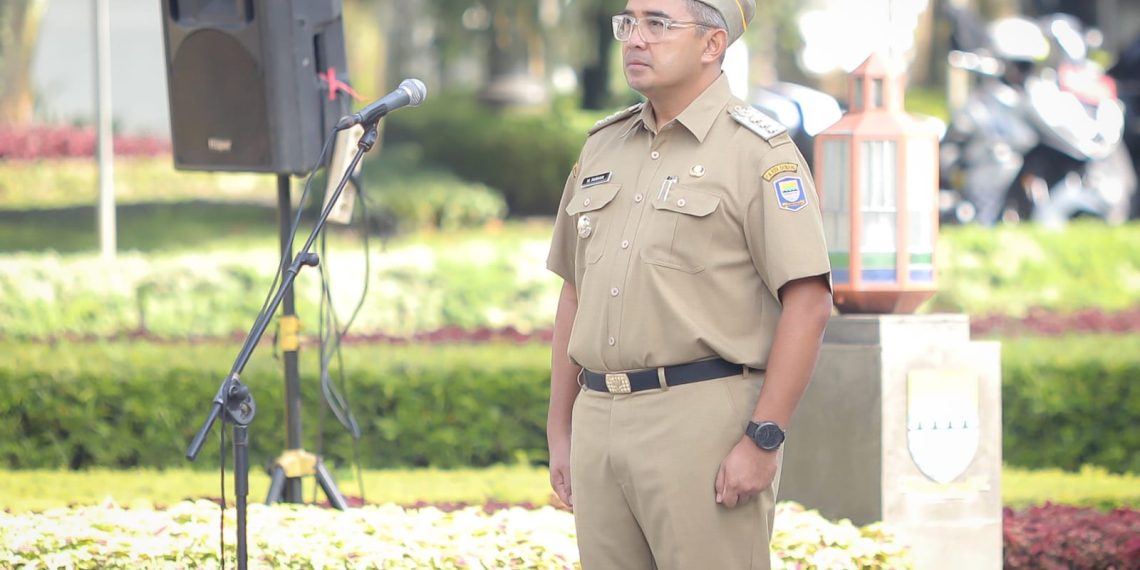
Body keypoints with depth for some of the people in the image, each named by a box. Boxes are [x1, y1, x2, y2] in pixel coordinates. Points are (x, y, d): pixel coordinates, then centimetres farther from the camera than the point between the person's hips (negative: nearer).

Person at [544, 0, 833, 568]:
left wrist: (763, 440, -16)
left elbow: (808, 303, -11)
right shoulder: (603, 146, 16)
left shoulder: (756, 151, -5)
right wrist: (559, 431, 17)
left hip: (705, 424, -7)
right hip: (601, 422, 7)